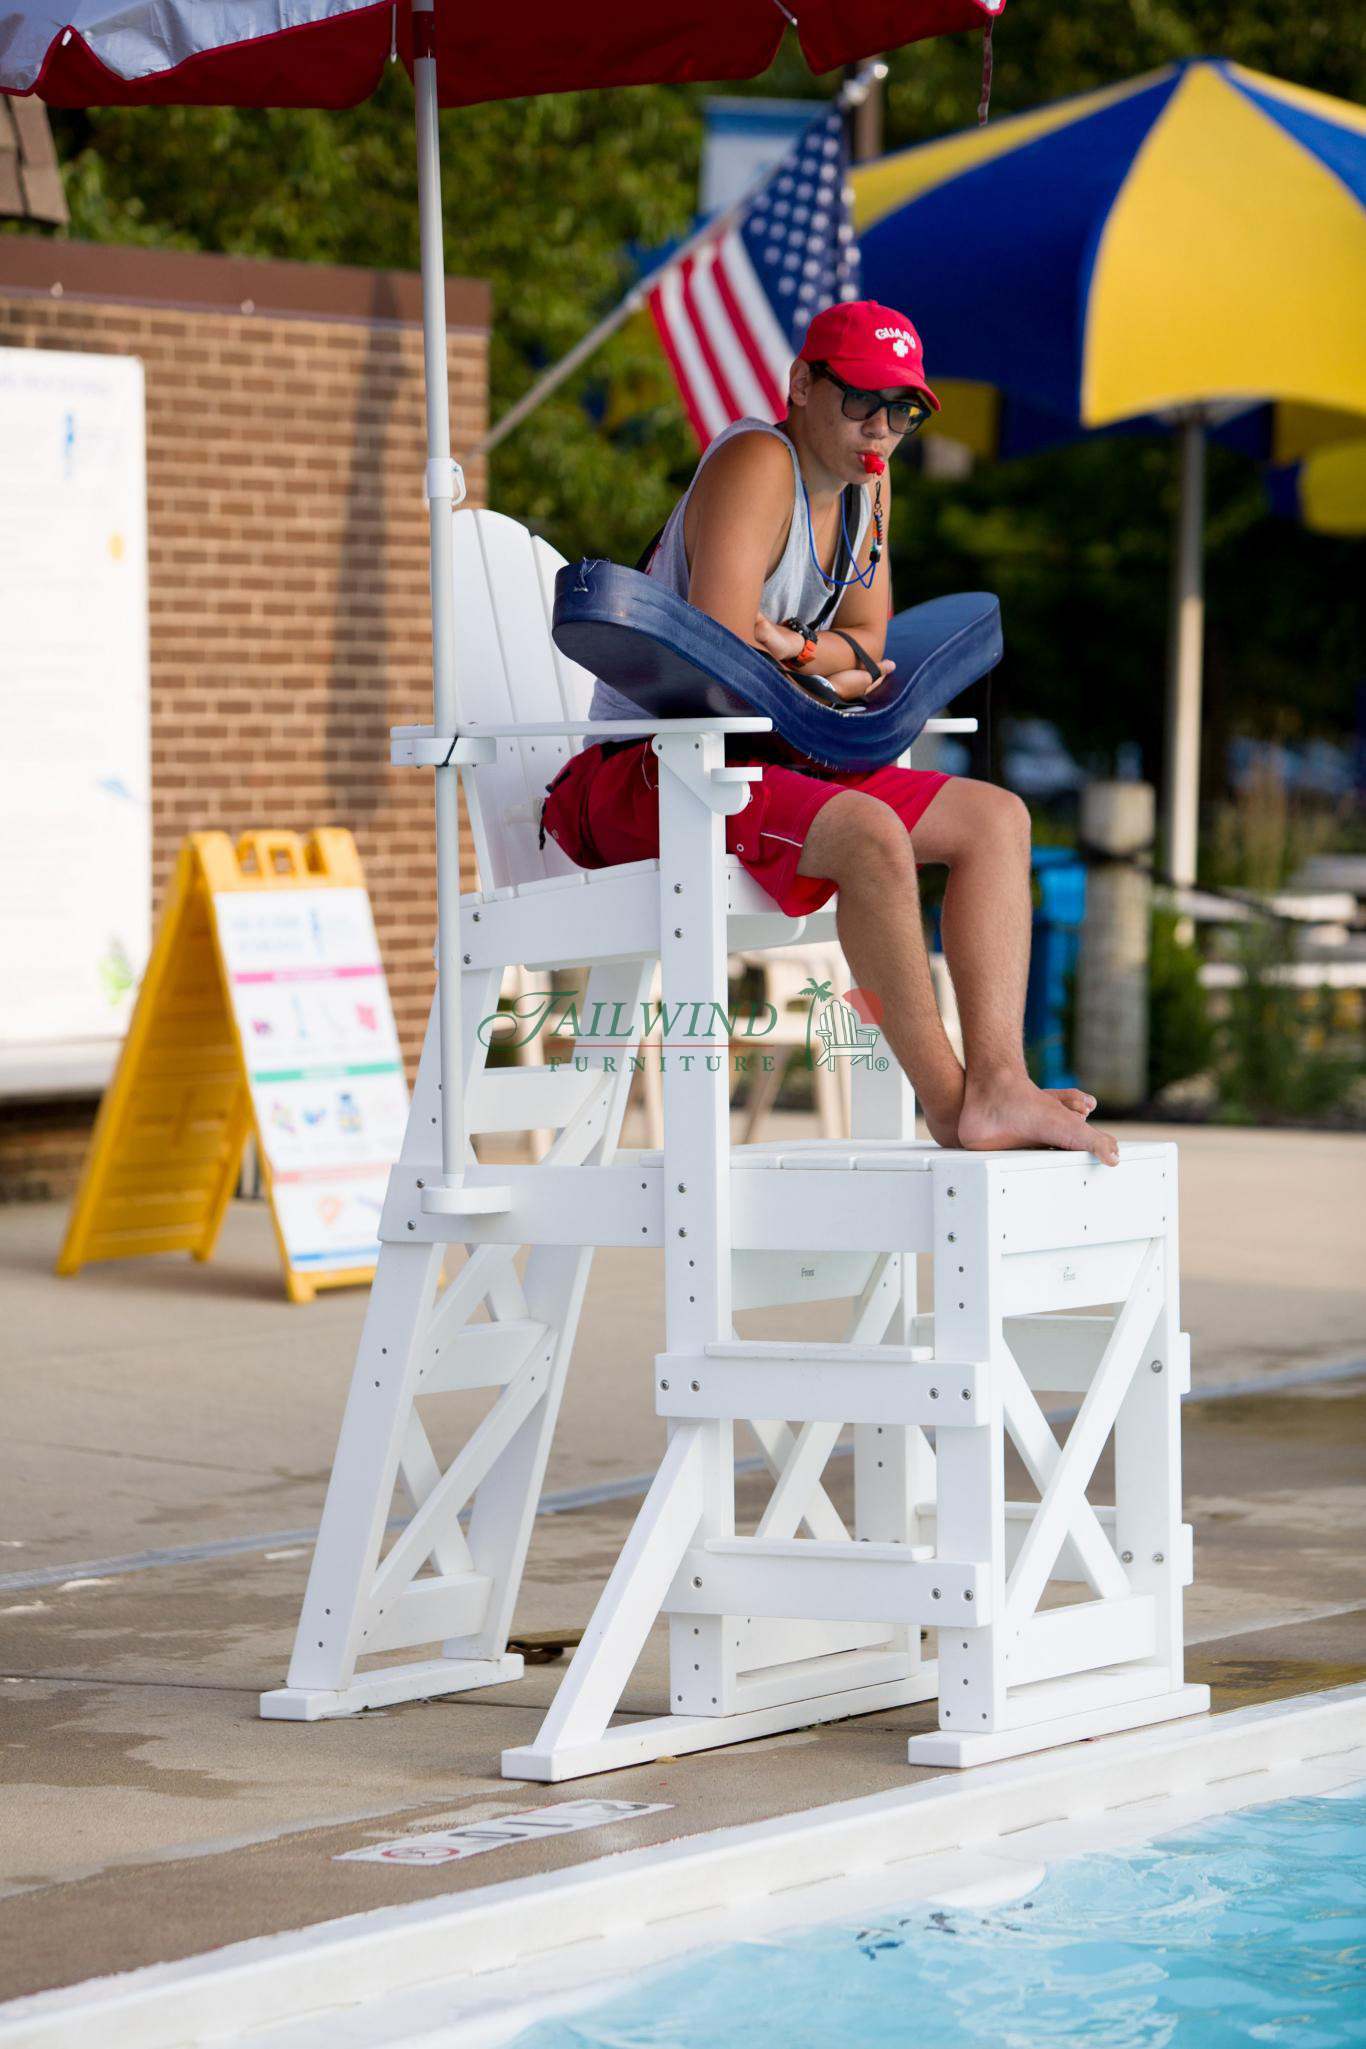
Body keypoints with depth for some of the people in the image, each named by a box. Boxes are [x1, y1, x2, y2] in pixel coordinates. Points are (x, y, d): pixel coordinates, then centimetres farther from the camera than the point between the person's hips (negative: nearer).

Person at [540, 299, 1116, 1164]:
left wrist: (800, 651, -12)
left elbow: (867, 644, 11)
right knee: (869, 833, -34)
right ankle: (947, 1100, -24)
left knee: (997, 817, -1)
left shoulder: (866, 480, 12)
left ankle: (998, 1085, -17)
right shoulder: (758, 464, -16)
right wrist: (829, 676, -6)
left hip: (768, 761, 10)